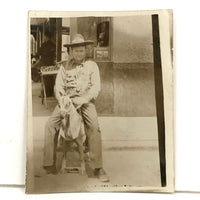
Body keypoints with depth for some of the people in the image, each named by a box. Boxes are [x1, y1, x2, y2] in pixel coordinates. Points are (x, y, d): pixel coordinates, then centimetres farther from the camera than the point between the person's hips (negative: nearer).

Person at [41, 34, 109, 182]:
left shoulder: (92, 65, 11)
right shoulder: (64, 66, 16)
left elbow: (96, 87, 0)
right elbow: (58, 86, 8)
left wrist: (81, 100, -15)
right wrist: (63, 101, -11)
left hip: (86, 101, -2)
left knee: (94, 127, -28)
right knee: (50, 125, -20)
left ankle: (98, 167, -23)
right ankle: (50, 165, -14)